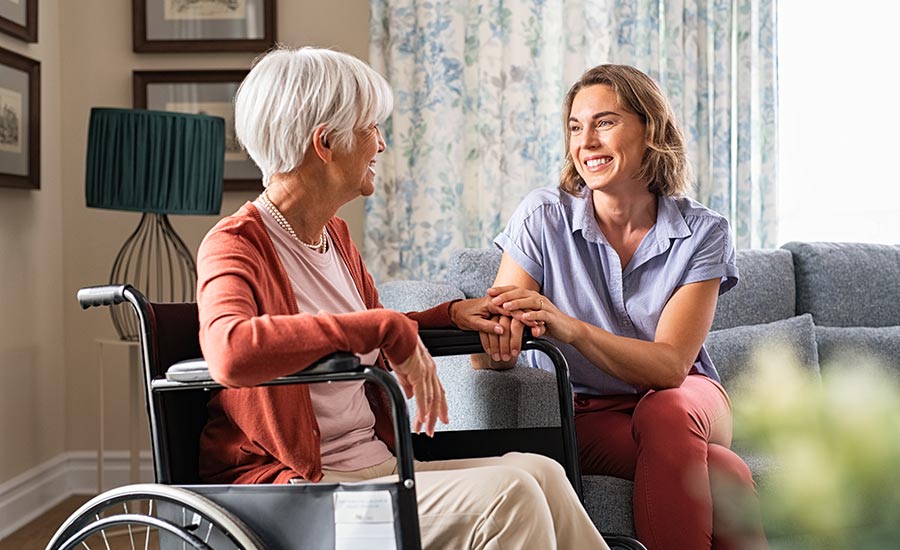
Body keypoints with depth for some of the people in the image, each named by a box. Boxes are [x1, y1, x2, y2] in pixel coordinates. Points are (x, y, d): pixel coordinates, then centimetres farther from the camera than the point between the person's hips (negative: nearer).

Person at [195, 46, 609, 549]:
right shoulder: (235, 244, -12)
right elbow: (232, 352, -36)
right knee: (504, 495, -23)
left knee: (538, 471, -13)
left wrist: (452, 314, 11)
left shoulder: (335, 235, 14)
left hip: (376, 463, 8)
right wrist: (385, 327, -31)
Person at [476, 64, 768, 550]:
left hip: (683, 400, 3)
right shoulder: (543, 217, -8)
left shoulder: (703, 232, -8)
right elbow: (488, 361, -14)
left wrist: (567, 327, -36)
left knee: (666, 414, -35)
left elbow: (670, 365, -20)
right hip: (584, 416, -2)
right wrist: (499, 336, -40)